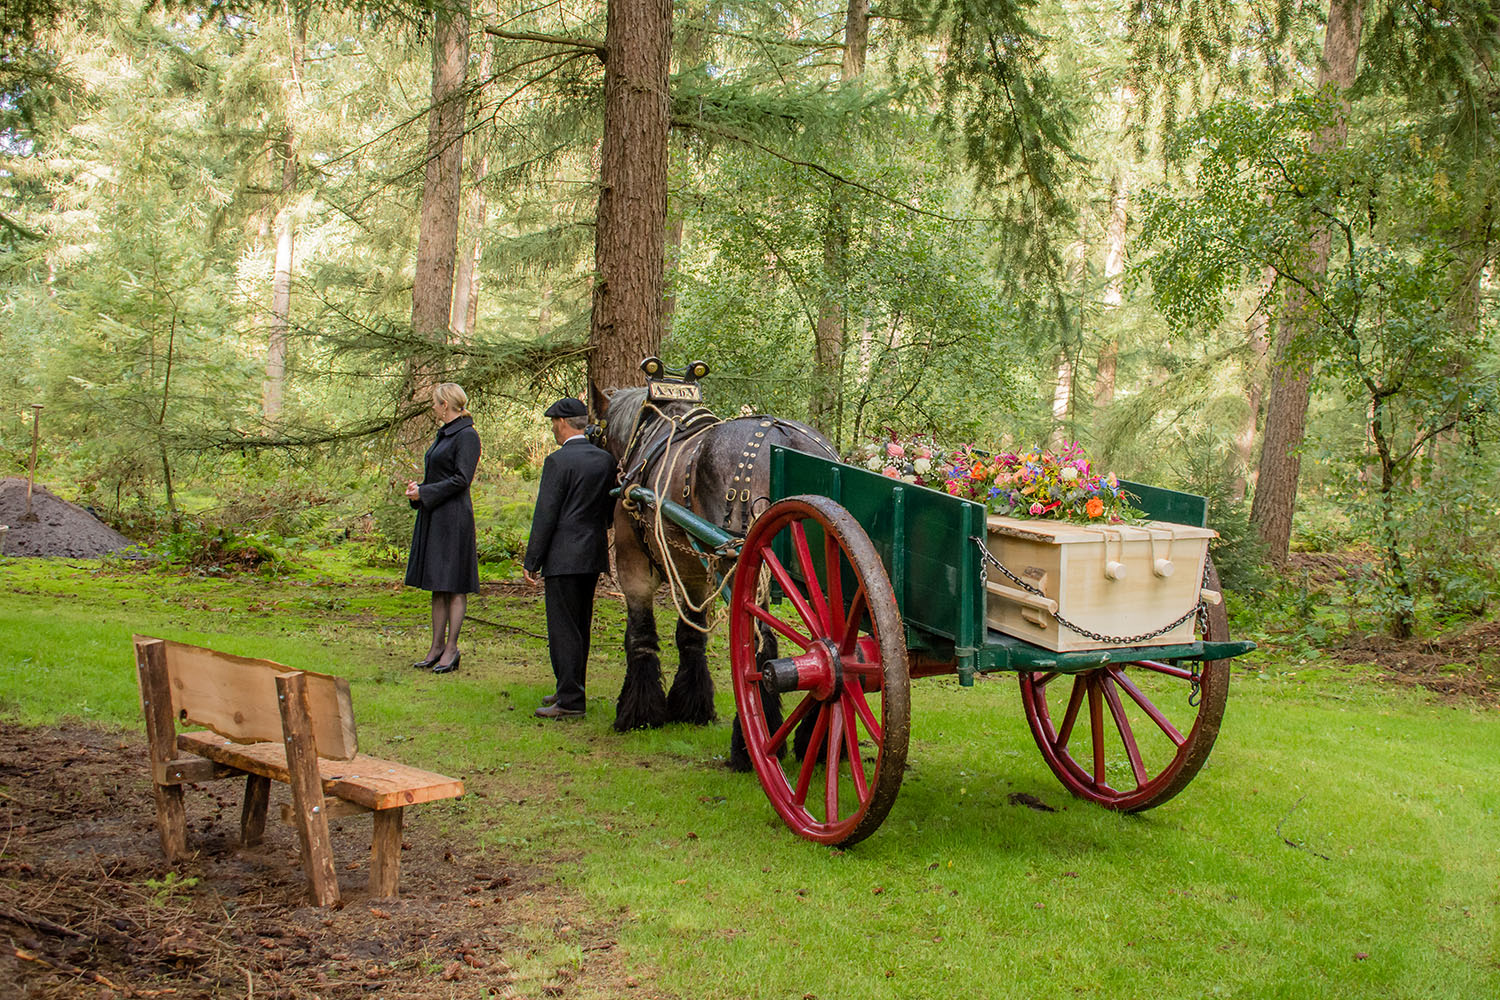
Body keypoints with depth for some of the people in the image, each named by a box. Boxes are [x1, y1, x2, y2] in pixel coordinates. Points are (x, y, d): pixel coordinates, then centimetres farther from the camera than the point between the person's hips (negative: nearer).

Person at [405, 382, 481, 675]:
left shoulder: (467, 435, -11)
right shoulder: (444, 434, 17)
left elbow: (461, 479, -18)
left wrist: (423, 493, -14)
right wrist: (418, 488, 3)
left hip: (453, 518, -10)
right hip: (433, 517, 10)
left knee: (454, 586, -3)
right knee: (437, 586, 11)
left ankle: (451, 649, 2)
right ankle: (437, 647, 16)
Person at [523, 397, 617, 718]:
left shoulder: (558, 461, -14)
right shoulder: (606, 459, 6)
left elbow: (545, 516, -14)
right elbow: (611, 509, 13)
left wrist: (531, 562, -9)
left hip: (564, 556, -8)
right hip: (594, 557, 8)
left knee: (563, 629, -2)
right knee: (580, 627, 17)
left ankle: (570, 701, 0)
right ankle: (571, 689, 29)